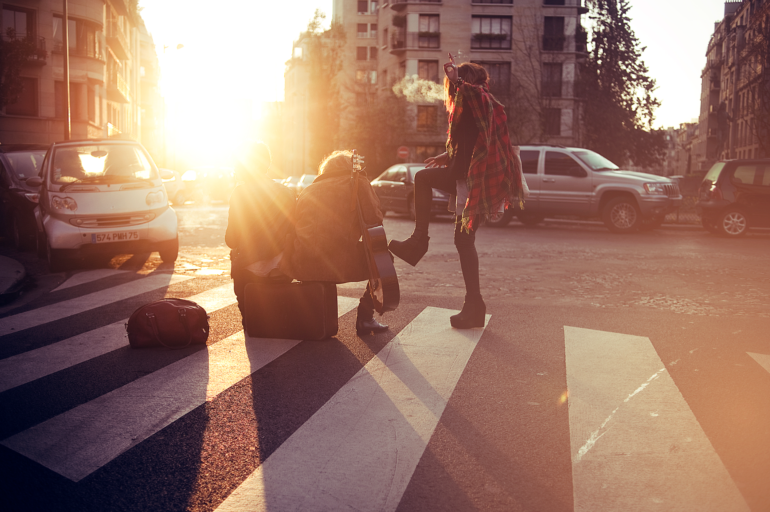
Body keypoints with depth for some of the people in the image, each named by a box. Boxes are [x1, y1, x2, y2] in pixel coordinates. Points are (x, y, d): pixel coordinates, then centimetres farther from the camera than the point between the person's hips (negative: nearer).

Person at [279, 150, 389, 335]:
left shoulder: (308, 190, 26)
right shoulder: (357, 183, 13)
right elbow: (374, 221, 2)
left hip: (300, 266, 5)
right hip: (337, 265, -5)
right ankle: (365, 318, 13)